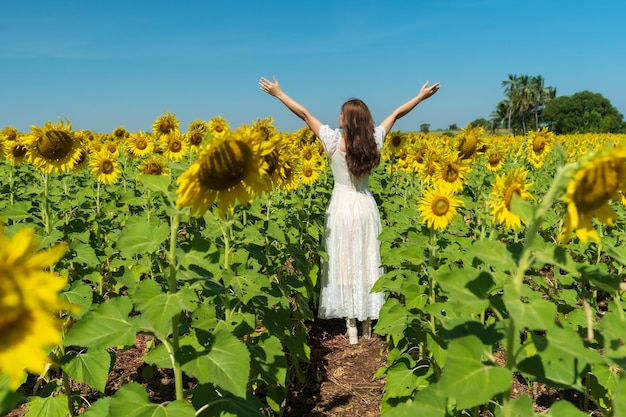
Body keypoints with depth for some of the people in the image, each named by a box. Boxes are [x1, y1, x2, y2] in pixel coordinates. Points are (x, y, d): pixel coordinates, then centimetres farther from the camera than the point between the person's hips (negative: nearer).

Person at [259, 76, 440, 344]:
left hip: (342, 208, -3)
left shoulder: (333, 141, -13)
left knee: (344, 264, 4)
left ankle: (351, 328, 8)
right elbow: (396, 114, 8)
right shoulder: (373, 141, -5)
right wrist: (421, 96, 21)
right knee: (367, 263, 10)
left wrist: (278, 93, 2)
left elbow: (304, 114, -6)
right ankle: (367, 326, 19)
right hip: (366, 208, 3)